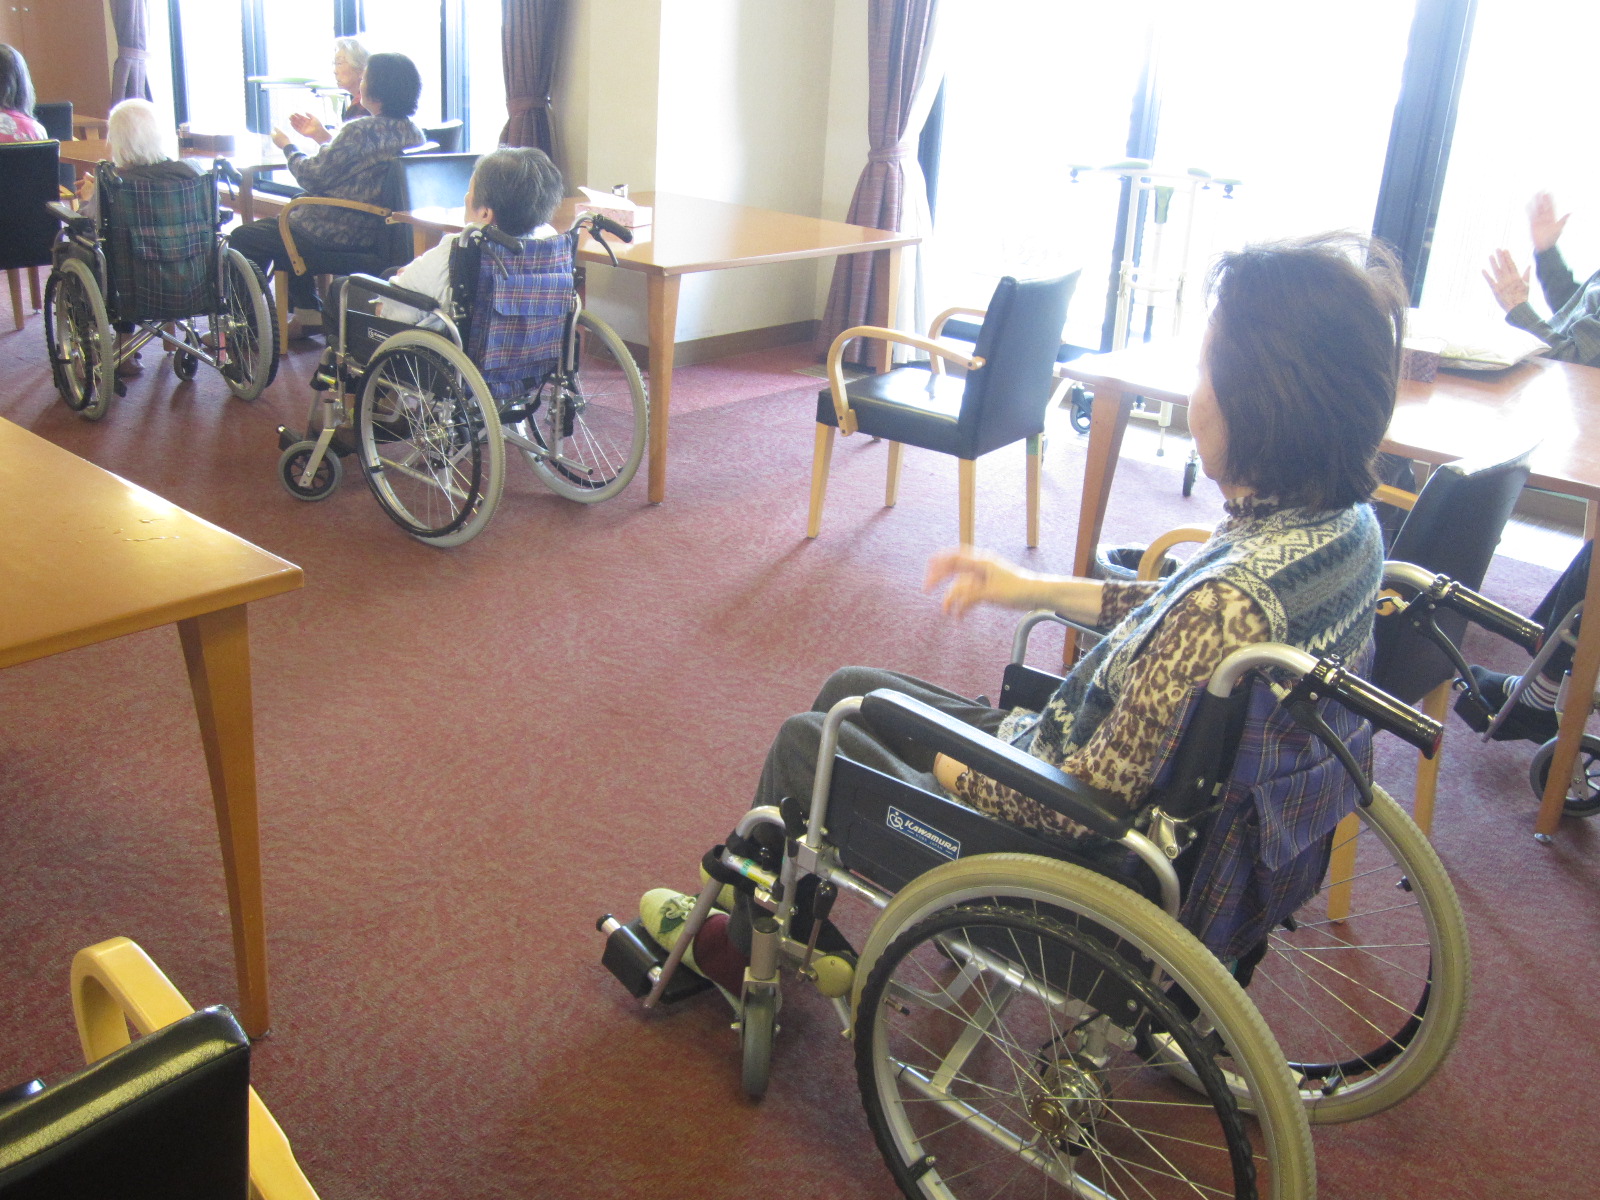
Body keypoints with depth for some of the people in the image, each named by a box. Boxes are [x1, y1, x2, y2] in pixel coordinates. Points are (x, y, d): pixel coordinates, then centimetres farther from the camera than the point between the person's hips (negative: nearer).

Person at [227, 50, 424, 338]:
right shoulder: (413, 132, 1)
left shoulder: (360, 131, -25)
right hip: (376, 232, 9)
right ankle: (308, 315, 32)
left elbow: (313, 177, -17)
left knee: (243, 239, 8)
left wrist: (288, 147, 1)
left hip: (338, 233, -9)